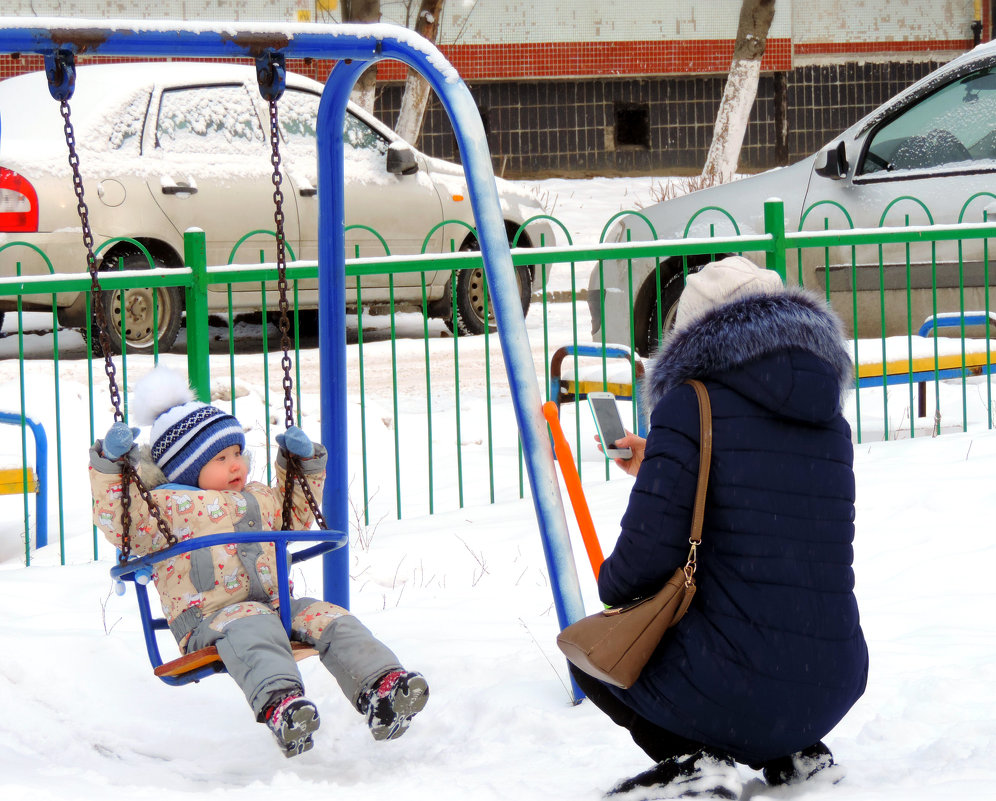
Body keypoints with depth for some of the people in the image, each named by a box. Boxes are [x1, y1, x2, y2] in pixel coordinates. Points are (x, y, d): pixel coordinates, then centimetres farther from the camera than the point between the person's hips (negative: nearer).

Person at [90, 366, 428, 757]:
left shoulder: (258, 498, 29)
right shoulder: (163, 506, 8)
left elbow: (296, 518, 45)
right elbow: (116, 522, -2)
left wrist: (303, 464, 36)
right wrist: (110, 464, -7)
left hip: (276, 604, 7)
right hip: (209, 618, -7)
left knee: (329, 618, -20)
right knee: (249, 625, -40)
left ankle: (380, 687, -38)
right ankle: (278, 702, -66)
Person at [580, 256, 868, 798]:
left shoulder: (692, 404, -9)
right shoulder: (829, 421, 11)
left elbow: (647, 554, -14)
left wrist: (611, 586, 9)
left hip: (734, 690, -6)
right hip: (833, 688, 6)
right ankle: (794, 752, 17)